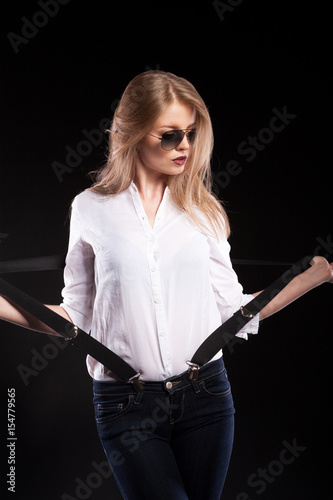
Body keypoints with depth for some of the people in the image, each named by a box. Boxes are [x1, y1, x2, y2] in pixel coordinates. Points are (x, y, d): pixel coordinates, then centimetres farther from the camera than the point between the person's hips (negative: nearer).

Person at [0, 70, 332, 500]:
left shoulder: (203, 210, 7)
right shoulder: (91, 208, 2)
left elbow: (232, 310, 8)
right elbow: (78, 313, 6)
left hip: (205, 393, 2)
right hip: (125, 401, -2)